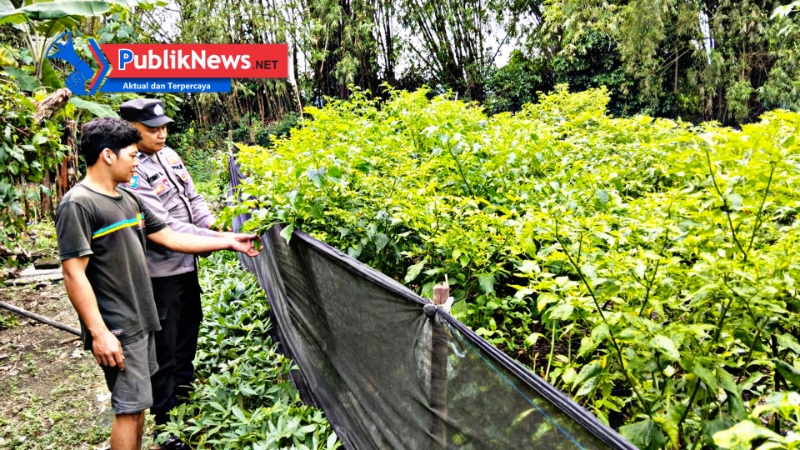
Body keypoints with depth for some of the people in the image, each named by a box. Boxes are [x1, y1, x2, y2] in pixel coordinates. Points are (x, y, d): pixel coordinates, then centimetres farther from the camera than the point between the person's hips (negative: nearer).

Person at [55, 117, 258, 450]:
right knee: (129, 407, -1)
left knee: (137, 402, 18)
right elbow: (74, 275, -20)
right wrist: (99, 332, -23)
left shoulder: (128, 200, 10)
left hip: (140, 320, 9)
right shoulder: (78, 204, -17)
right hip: (116, 328, -9)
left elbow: (170, 238, 13)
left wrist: (227, 242, 11)